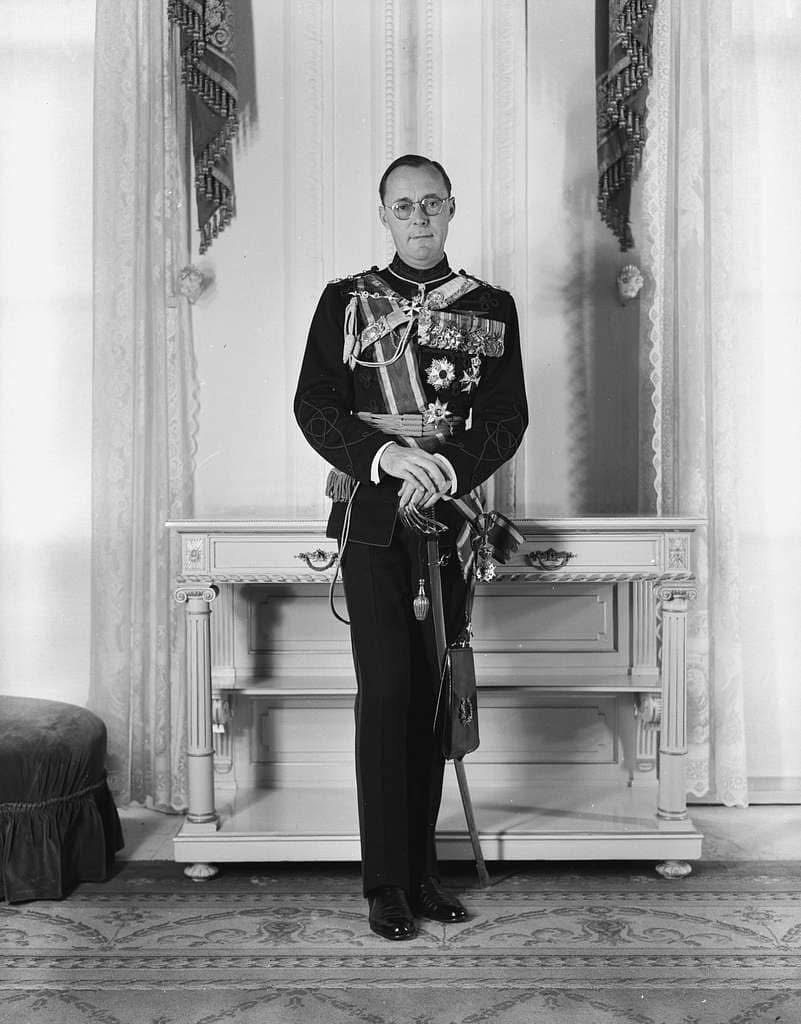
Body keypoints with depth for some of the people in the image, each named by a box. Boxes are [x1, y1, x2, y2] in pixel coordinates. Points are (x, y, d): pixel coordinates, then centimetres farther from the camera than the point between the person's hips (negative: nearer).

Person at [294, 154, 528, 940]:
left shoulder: (492, 307, 9)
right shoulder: (345, 301, 5)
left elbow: (508, 418, 2)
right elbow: (313, 408, -3)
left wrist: (448, 470, -15)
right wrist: (385, 454, -20)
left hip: (448, 516, 2)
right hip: (371, 518, -2)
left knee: (432, 693, 7)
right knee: (385, 691, -6)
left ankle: (423, 868, 18)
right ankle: (386, 881, 4)